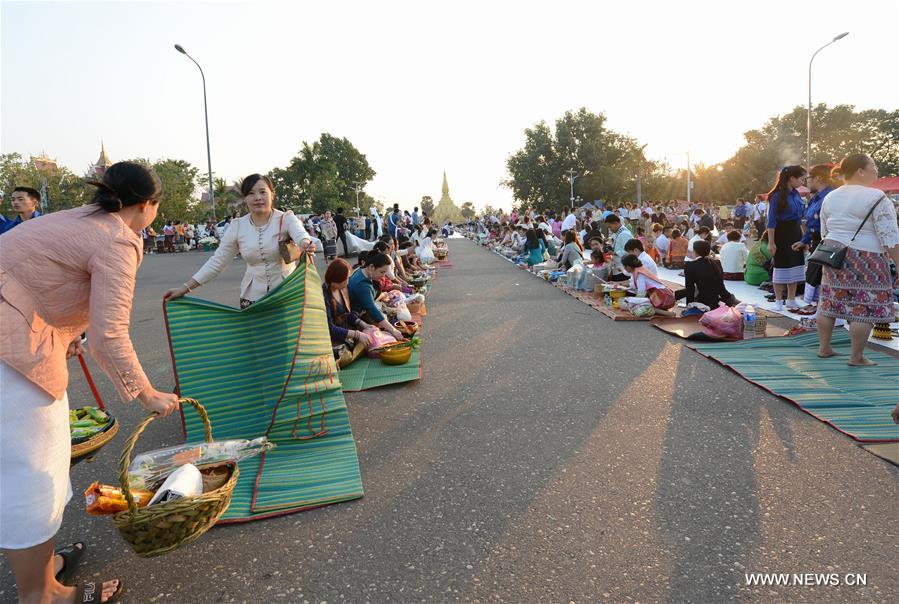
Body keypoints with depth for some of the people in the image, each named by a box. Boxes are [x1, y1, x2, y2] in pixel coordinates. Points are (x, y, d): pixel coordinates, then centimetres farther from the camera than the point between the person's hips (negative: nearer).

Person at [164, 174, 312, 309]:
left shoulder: (286, 219, -5)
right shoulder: (237, 226, 3)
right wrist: (185, 288, 2)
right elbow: (217, 262, 6)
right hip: (252, 297, 3)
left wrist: (305, 244, -52)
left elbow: (300, 234, -27)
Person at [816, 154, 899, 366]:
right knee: (864, 308, -1)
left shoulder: (830, 197, 10)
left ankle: (824, 348, 19)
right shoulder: (875, 197, -11)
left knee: (830, 302, 11)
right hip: (865, 259, -7)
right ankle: (857, 357, 3)